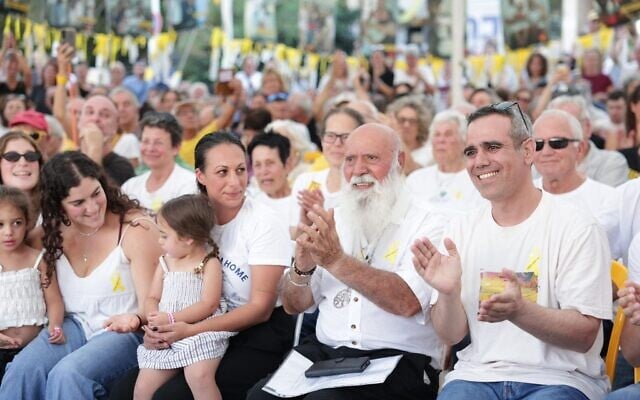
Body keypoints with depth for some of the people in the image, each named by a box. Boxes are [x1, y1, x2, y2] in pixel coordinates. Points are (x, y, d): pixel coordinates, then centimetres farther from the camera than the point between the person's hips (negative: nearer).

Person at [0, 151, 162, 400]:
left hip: (123, 332, -4)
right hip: (73, 326, 4)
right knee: (22, 369, -25)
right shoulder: (53, 232, 3)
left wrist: (135, 319, -36)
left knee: (68, 374, -32)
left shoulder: (136, 229, -12)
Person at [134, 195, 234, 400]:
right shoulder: (165, 262, 15)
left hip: (200, 333, -6)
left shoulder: (209, 264, -3)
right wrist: (153, 317, -10)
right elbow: (152, 298, 15)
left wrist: (171, 319, -20)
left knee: (199, 377, -32)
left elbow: (208, 305, -13)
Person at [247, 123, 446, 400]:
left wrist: (336, 260, -26)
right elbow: (293, 305, 15)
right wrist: (301, 269, -8)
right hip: (325, 352, 4)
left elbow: (408, 302, -19)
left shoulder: (428, 227, -1)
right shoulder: (333, 222, 15)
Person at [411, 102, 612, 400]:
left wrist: (518, 311, -26)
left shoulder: (577, 228, -4)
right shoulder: (462, 230, 9)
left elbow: (585, 336, -9)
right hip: (477, 373, 3)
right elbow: (451, 336, 7)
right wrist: (448, 293, -16)